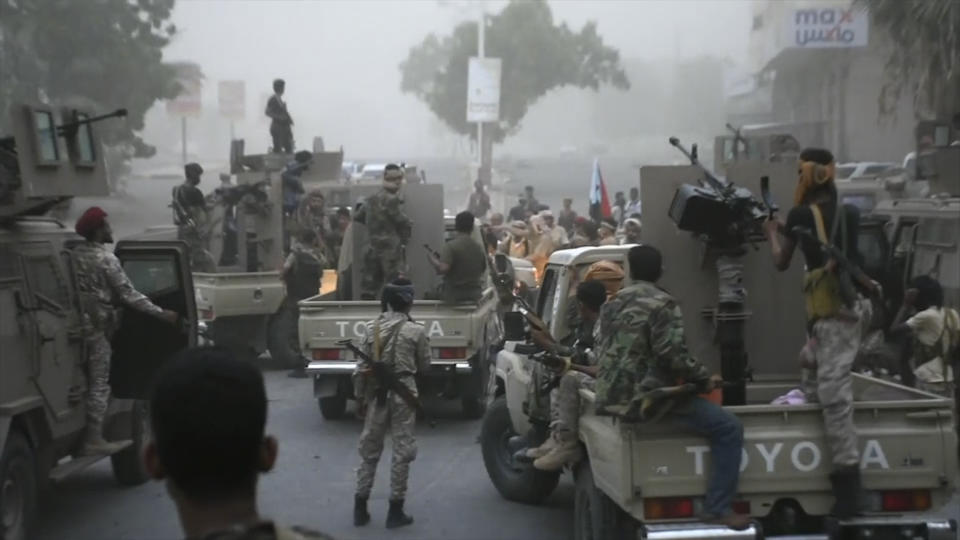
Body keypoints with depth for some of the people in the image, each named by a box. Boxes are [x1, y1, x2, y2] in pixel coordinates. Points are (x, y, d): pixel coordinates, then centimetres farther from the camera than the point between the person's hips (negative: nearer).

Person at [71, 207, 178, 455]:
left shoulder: (73, 254, 7)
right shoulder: (106, 258, -14)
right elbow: (128, 294, -14)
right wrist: (161, 313, -9)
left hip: (77, 323, 7)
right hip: (96, 326, -7)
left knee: (84, 382, 15)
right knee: (99, 384, -3)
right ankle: (93, 439, -4)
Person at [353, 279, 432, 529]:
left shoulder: (371, 328, 1)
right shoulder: (416, 331, -6)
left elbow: (362, 366, 2)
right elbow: (424, 366, 3)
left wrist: (360, 396, 11)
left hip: (376, 393, 3)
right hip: (403, 392, -3)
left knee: (369, 448, 12)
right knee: (402, 450, 4)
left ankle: (360, 508, 16)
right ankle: (395, 511, 5)